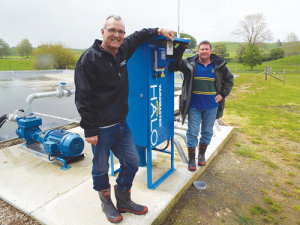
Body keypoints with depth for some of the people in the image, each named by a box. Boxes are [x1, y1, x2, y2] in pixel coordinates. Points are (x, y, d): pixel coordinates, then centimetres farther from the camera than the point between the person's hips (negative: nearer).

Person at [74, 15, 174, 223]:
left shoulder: (122, 50, 6)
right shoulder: (89, 59, -14)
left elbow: (138, 36, 26)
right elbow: (83, 98, -15)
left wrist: (159, 30, 13)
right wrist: (90, 130, -16)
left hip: (122, 124, 7)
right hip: (101, 129, -6)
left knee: (132, 163, 13)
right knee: (101, 169, 12)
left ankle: (123, 201, 37)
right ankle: (107, 203, 40)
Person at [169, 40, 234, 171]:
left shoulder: (219, 65, 3)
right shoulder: (190, 64, -3)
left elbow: (229, 79, 14)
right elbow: (174, 64, -11)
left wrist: (222, 94, 2)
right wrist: (182, 47, -16)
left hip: (211, 107, 2)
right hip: (194, 106, -2)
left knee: (207, 132, 14)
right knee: (192, 133, 1)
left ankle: (202, 154, 35)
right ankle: (191, 159, 17)